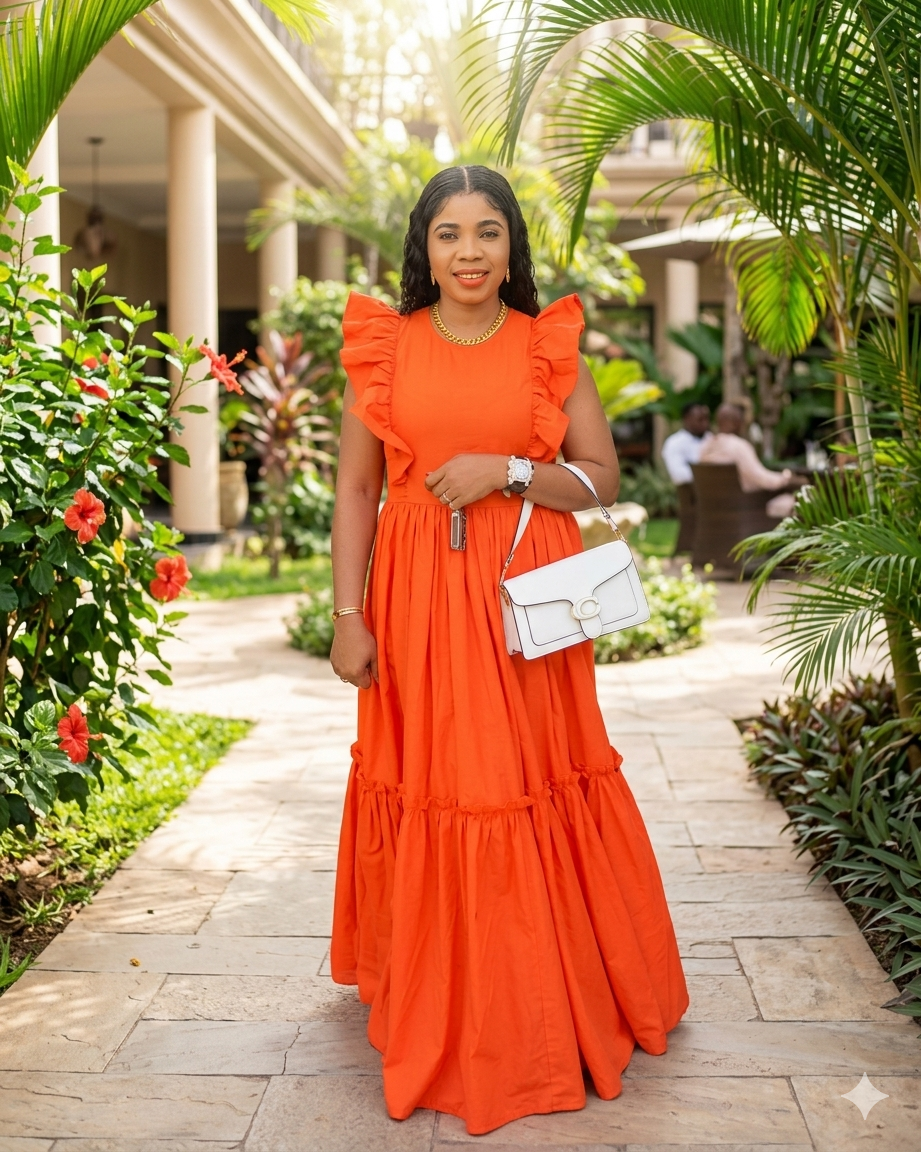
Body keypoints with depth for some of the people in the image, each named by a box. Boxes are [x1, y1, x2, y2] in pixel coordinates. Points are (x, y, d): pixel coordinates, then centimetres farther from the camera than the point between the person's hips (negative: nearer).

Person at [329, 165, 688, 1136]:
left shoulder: (549, 346, 5)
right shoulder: (385, 347, 5)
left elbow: (602, 477, 5)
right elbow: (355, 491, 4)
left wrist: (507, 470, -11)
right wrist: (348, 617, -3)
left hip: (527, 598, 0)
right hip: (417, 596, 0)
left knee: (537, 785, 3)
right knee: (432, 786, 2)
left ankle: (544, 1007, 23)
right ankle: (437, 1010, 20)